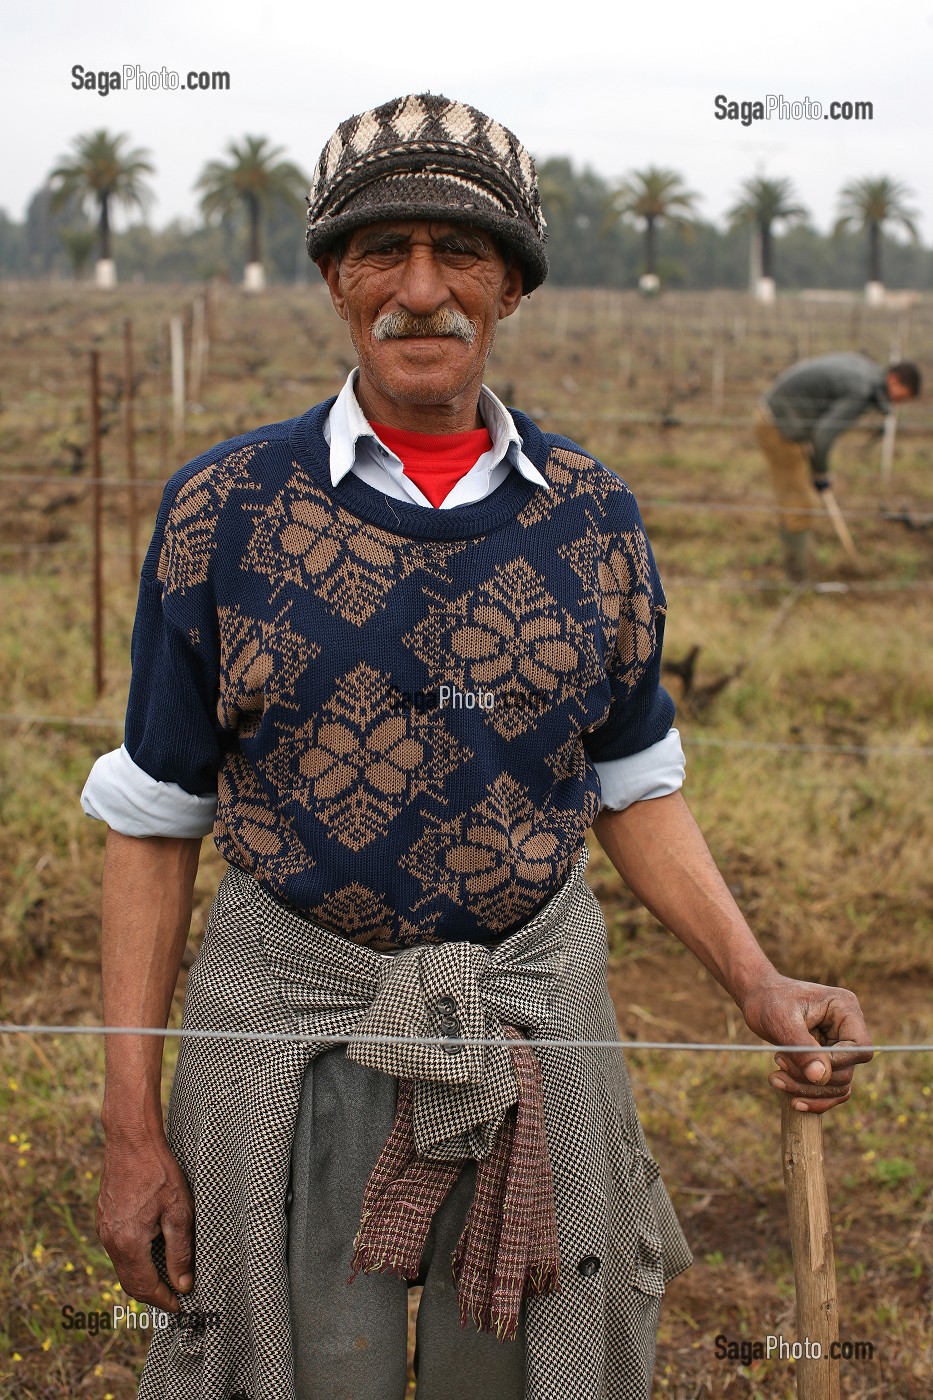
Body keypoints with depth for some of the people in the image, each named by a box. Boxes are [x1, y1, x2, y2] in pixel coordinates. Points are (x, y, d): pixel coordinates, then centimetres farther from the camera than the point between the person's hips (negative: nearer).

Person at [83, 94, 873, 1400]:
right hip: (291, 1020, -2)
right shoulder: (223, 509, -7)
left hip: (538, 1020, 2)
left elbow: (633, 787, 8)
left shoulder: (591, 514, -1)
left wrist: (757, 981, -7)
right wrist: (132, 1123, -5)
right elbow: (154, 817, -3)